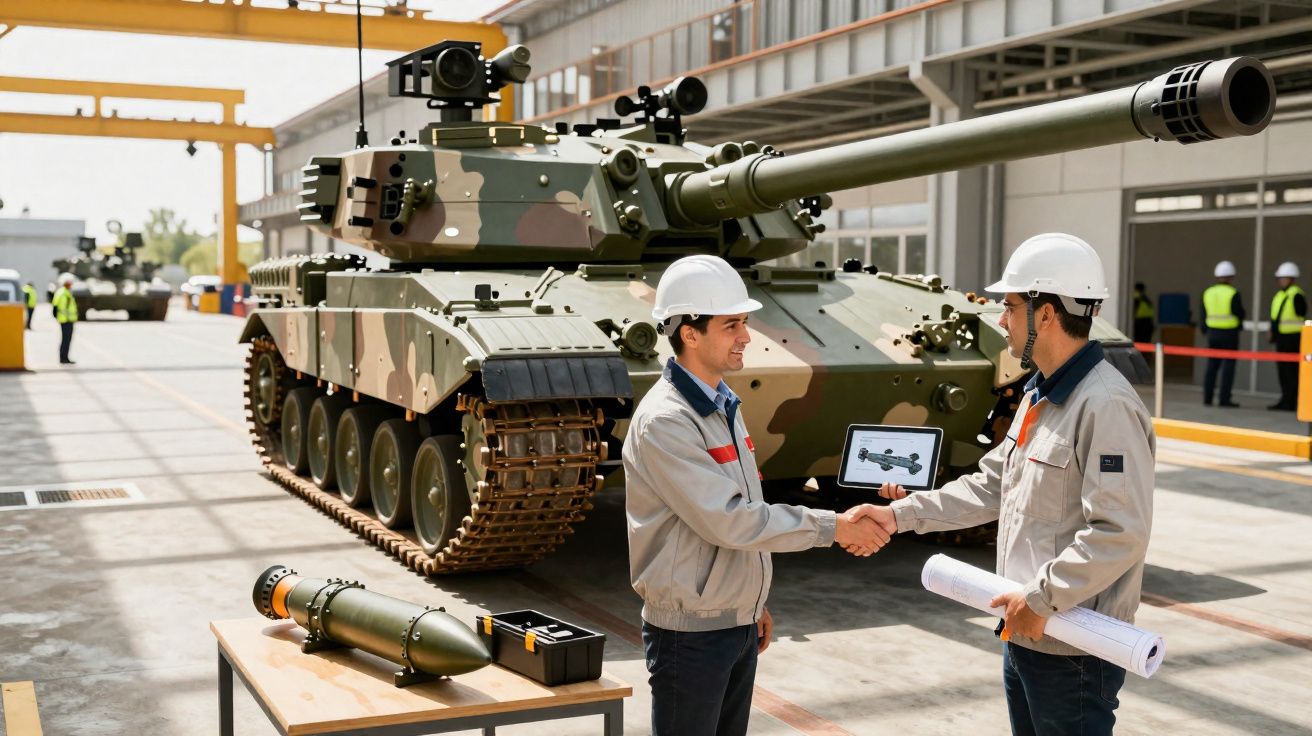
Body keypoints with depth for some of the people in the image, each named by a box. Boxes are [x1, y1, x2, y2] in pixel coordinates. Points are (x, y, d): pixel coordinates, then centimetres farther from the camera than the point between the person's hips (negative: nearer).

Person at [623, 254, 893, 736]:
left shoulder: (724, 404, 8)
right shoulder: (664, 421, -20)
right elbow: (728, 521, -25)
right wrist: (832, 528, -21)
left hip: (739, 625, 8)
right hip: (691, 633, -8)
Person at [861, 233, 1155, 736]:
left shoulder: (1105, 405, -21)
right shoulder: (1040, 397, 11)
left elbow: (1121, 535, -26)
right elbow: (989, 486, 17)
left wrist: (1043, 598, -22)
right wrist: (903, 514, 10)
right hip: (1023, 637, 9)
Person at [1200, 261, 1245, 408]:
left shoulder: (1208, 292, 6)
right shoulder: (1233, 293, -10)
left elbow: (1204, 315, 10)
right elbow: (1240, 313, -9)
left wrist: (1205, 330, 21)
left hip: (1212, 332, 5)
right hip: (1229, 333, -5)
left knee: (1211, 366, 8)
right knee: (1228, 366, -1)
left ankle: (1207, 398, 7)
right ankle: (1225, 399, -4)